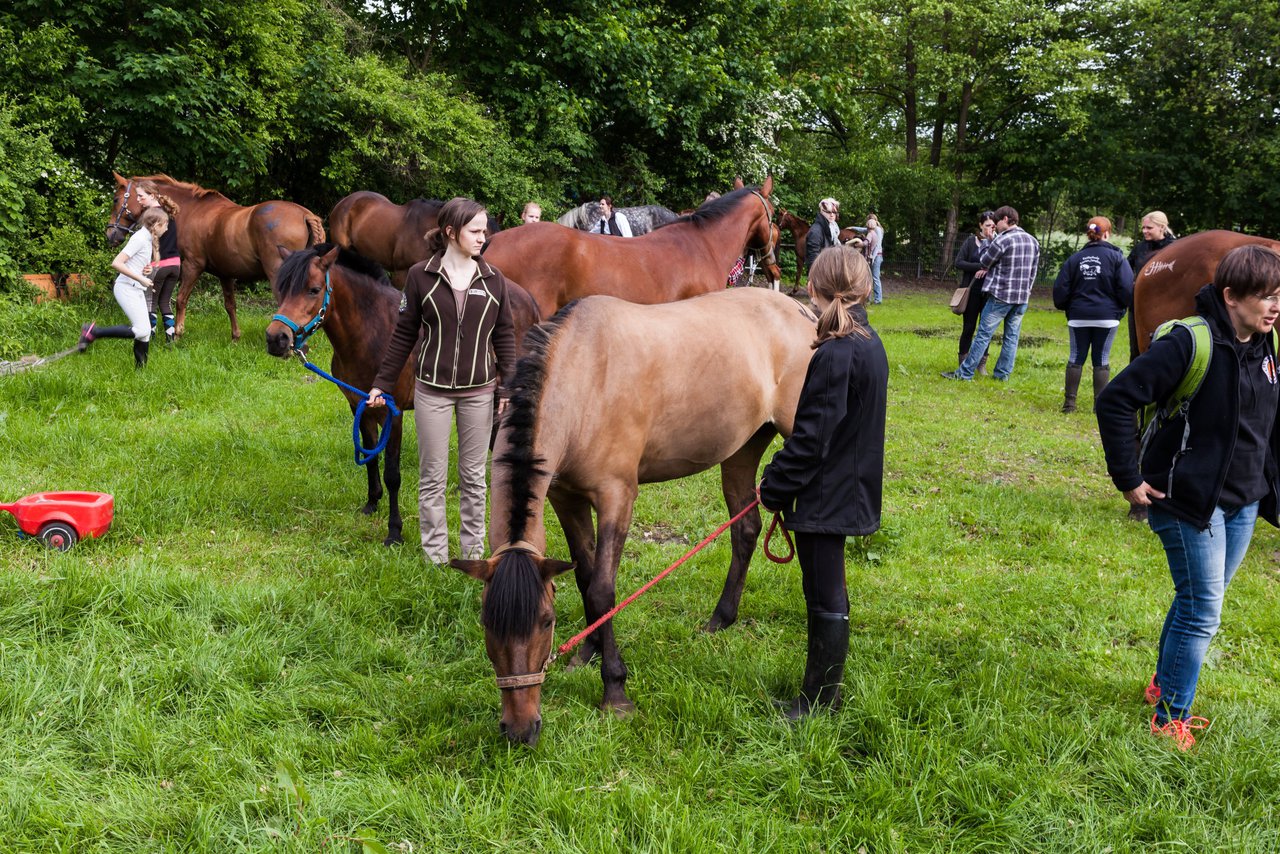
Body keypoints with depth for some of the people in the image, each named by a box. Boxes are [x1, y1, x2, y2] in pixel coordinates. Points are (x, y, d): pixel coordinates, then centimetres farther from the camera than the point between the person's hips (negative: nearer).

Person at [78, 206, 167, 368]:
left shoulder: (148, 239, 13)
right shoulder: (140, 238, -14)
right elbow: (116, 263, -20)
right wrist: (141, 279, -18)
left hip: (137, 290, 9)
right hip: (126, 288, -9)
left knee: (146, 331, 6)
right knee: (141, 330, -17)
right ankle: (93, 332, -10)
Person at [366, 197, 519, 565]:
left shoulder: (493, 278, 1)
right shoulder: (421, 276, -5)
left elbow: (504, 336, 6)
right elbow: (403, 335, 1)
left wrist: (508, 384, -1)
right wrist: (382, 383, 0)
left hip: (478, 391, 2)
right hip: (432, 390, -2)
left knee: (474, 476, 11)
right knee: (432, 478, 6)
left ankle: (473, 549, 23)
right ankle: (435, 554, 16)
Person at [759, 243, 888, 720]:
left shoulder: (834, 355, -22)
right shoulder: (869, 343, 8)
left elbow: (812, 435, -22)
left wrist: (774, 487, -11)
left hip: (826, 495, -10)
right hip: (848, 487, 10)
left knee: (825, 596, 1)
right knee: (825, 592, 19)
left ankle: (821, 699, 12)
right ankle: (821, 686, 31)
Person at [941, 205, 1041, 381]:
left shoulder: (1002, 240, -14)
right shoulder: (1033, 241, 9)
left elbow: (984, 262, -3)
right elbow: (1033, 270, 14)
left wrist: (988, 242, 8)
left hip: (1000, 296, -6)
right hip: (1022, 298, 6)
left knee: (983, 334, -3)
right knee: (1011, 337, 10)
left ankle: (965, 373, 0)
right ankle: (1003, 374, 13)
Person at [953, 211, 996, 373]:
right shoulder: (971, 241, -1)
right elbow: (958, 262, -7)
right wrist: (980, 267, -15)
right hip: (972, 291, -1)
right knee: (969, 327, 3)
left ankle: (981, 363, 14)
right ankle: (963, 361, 14)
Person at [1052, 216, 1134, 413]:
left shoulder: (1075, 258, 0)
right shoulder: (1116, 257, -6)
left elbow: (1060, 288, -1)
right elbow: (1127, 288, -10)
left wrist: (1065, 307, 17)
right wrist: (1123, 306, 9)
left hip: (1078, 317, 2)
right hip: (1107, 316, -1)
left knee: (1076, 358, 9)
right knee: (1101, 360, 6)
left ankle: (1069, 402, 8)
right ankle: (1101, 404, 8)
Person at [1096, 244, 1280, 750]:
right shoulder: (1191, 343, -19)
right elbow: (1115, 400, -21)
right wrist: (1127, 477, -18)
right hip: (1189, 500, -7)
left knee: (1198, 602, 18)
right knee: (1202, 612, -2)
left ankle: (1164, 685, 38)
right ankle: (1170, 719, 13)